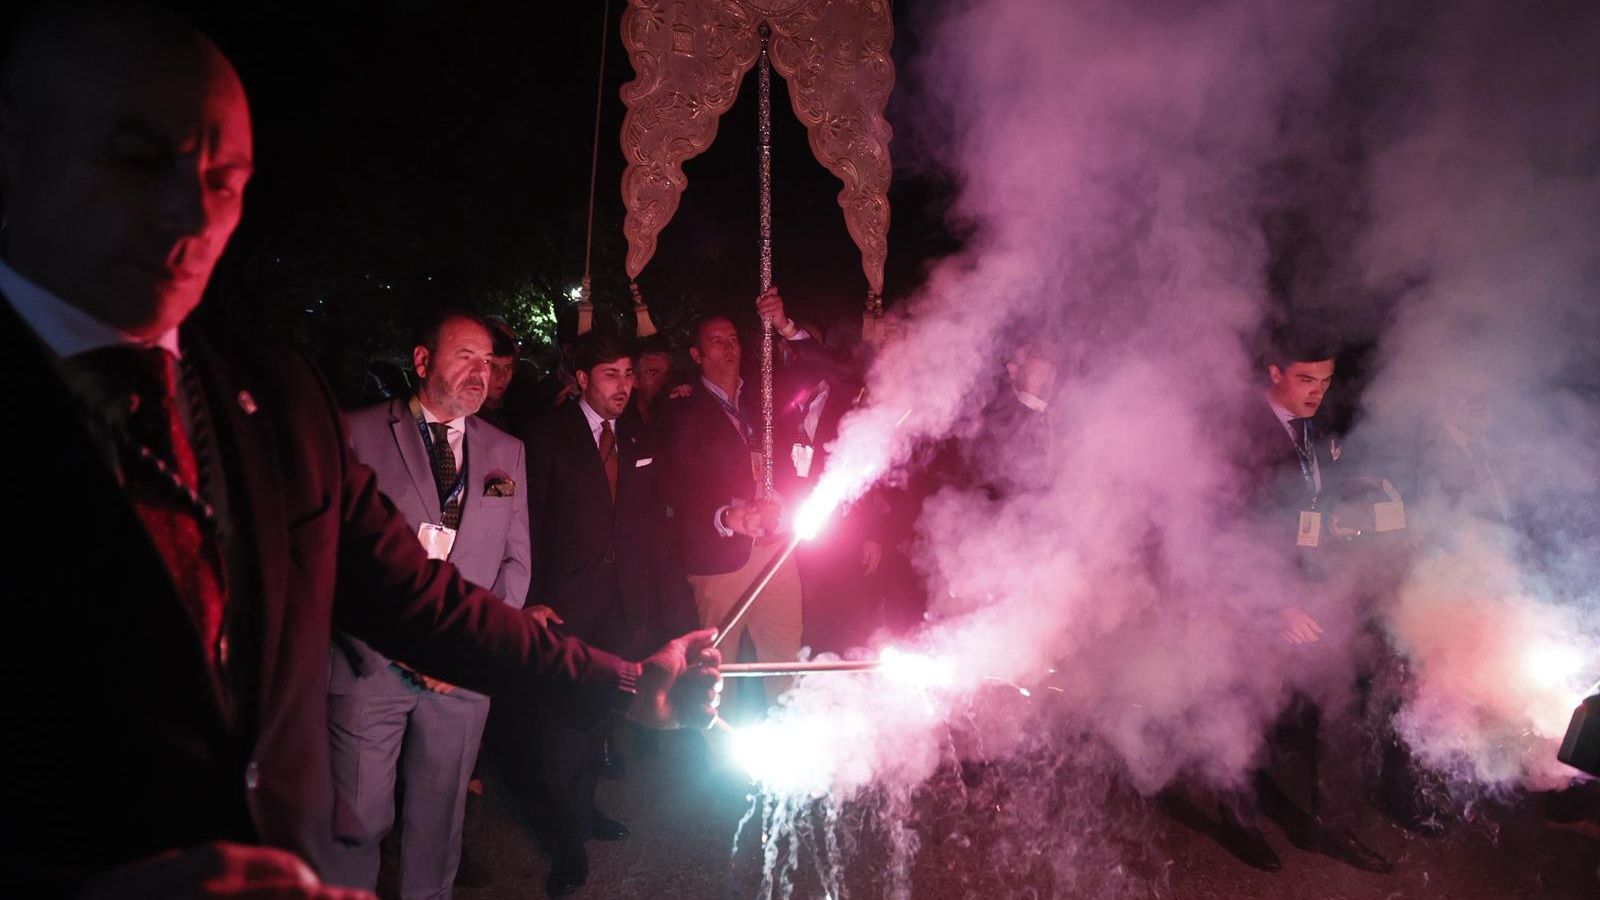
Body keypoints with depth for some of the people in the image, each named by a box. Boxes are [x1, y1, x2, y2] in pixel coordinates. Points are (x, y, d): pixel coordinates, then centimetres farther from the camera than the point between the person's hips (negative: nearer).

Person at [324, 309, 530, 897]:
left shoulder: (506, 452, 11)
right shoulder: (358, 434, -2)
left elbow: (516, 560, 11)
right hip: (370, 666, -3)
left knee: (439, 821, 12)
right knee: (357, 823, 4)